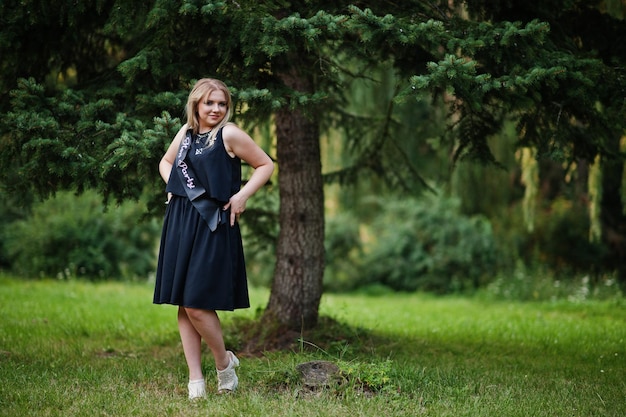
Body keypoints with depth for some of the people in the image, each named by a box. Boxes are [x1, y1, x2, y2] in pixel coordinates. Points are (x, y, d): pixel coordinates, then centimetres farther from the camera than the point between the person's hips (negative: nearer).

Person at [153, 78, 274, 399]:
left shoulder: (229, 134, -6)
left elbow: (266, 165, -1)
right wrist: (173, 187, 13)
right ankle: (195, 380, 9)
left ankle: (225, 363, 13)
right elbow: (166, 162, 30)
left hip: (212, 226, -6)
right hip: (180, 224, 7)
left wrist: (241, 196, -9)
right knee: (183, 306, 4)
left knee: (196, 304, -10)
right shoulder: (187, 132, 12)